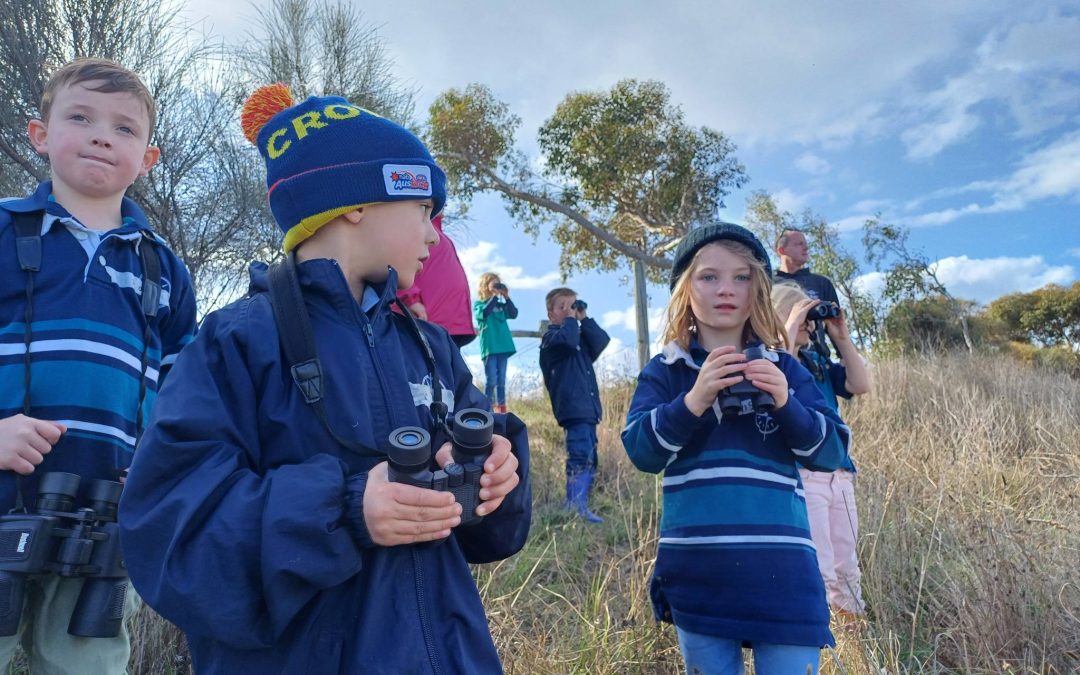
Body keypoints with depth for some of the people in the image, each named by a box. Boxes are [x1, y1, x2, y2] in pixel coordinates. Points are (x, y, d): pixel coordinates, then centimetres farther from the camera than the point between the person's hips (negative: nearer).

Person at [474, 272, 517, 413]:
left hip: (503, 346, 5)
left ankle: (502, 409, 16)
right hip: (489, 347, -5)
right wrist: (494, 296, -17)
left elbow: (513, 314, -1)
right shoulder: (478, 304, 2)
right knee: (491, 380, -6)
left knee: (501, 380, 9)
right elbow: (484, 313, -20)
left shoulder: (500, 304, 13)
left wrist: (506, 297, -9)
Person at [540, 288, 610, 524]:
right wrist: (571, 318, -6)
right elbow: (568, 340, -22)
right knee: (581, 457, -17)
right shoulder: (551, 337, 0)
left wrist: (585, 319, 5)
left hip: (589, 408, 9)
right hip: (573, 409, -9)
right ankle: (577, 506, -17)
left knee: (589, 459, 10)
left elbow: (602, 340, 7)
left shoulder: (581, 336, 23)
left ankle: (576, 504, 16)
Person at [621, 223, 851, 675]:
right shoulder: (665, 371, 3)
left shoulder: (782, 368, 7)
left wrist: (785, 403, -17)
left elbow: (831, 452, 1)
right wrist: (694, 400, -23)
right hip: (697, 573, 0)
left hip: (779, 571, 0)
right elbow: (641, 451, -9)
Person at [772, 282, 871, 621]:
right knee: (817, 574, -9)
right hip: (799, 475, -7)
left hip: (839, 475, 7)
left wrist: (842, 338, 8)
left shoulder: (816, 360, 18)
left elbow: (861, 385, 13)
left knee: (847, 571, 14)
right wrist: (790, 331, -17)